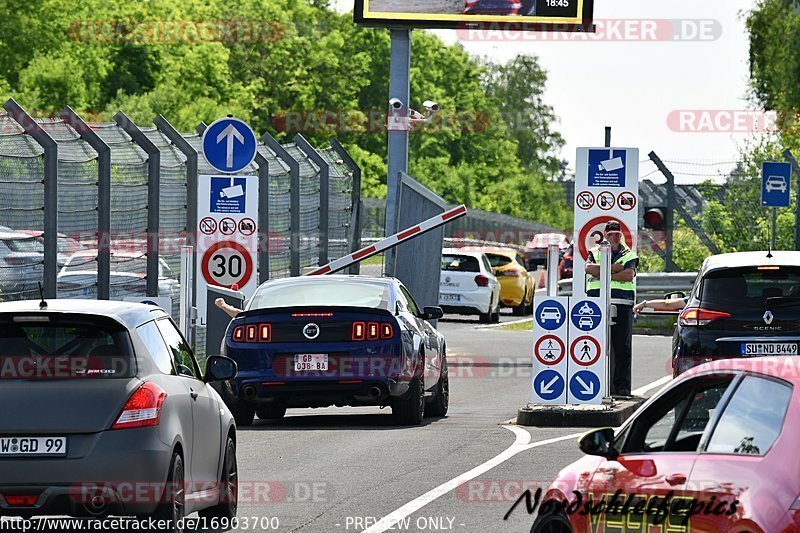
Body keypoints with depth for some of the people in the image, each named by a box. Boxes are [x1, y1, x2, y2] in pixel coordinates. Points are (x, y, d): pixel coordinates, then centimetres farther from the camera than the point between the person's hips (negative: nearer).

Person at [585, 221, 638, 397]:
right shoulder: (595, 253, 18)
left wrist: (602, 274, -5)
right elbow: (589, 268, -3)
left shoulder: (629, 255, 13)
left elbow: (629, 275, -6)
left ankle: (622, 387, -2)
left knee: (622, 348, -4)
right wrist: (613, 268, -6)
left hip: (622, 305, -1)